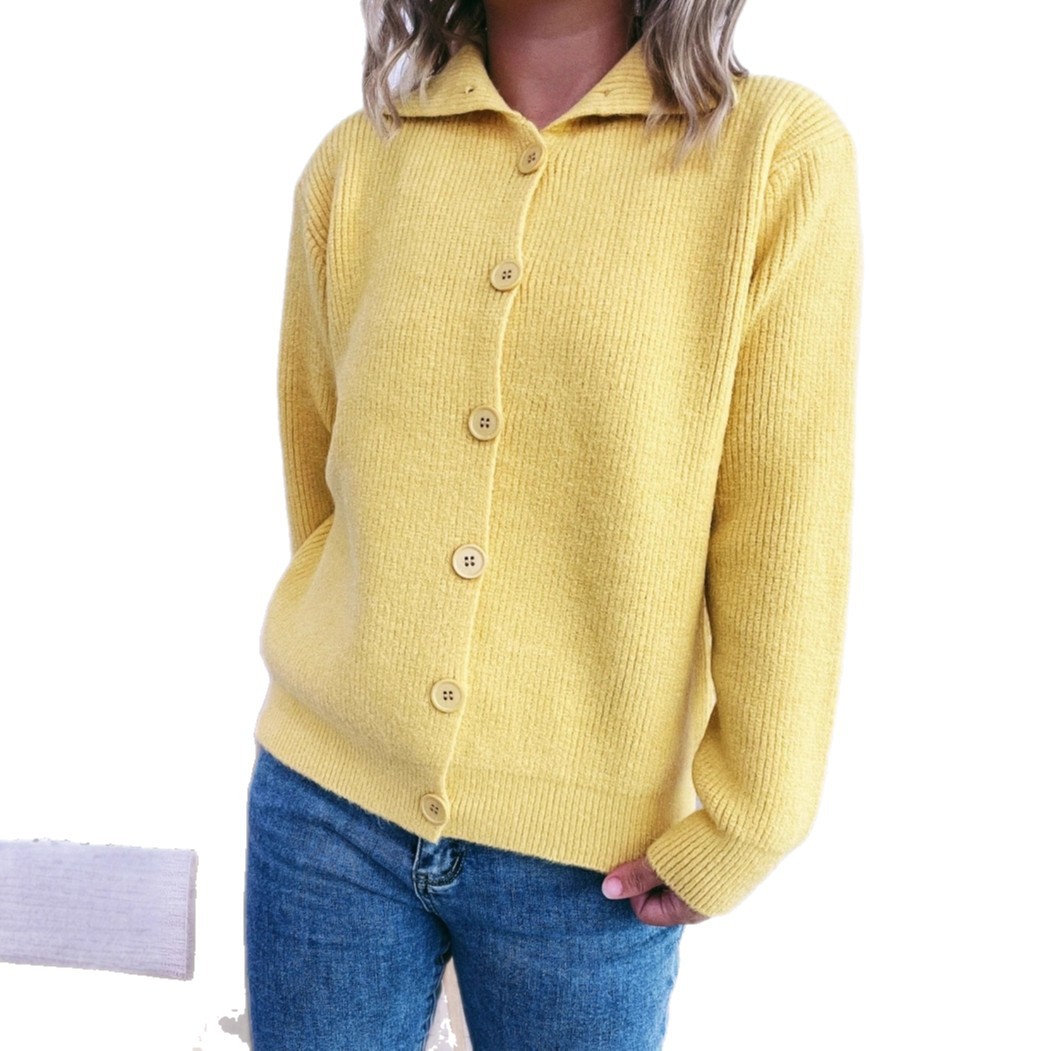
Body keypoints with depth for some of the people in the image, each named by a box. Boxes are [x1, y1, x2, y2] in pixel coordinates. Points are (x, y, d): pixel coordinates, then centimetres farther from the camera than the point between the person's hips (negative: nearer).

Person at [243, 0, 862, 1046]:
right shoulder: (353, 163, 0)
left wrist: (743, 824, -6)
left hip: (590, 852, -2)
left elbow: (786, 541, -9)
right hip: (329, 798, 2)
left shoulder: (780, 152, -9)